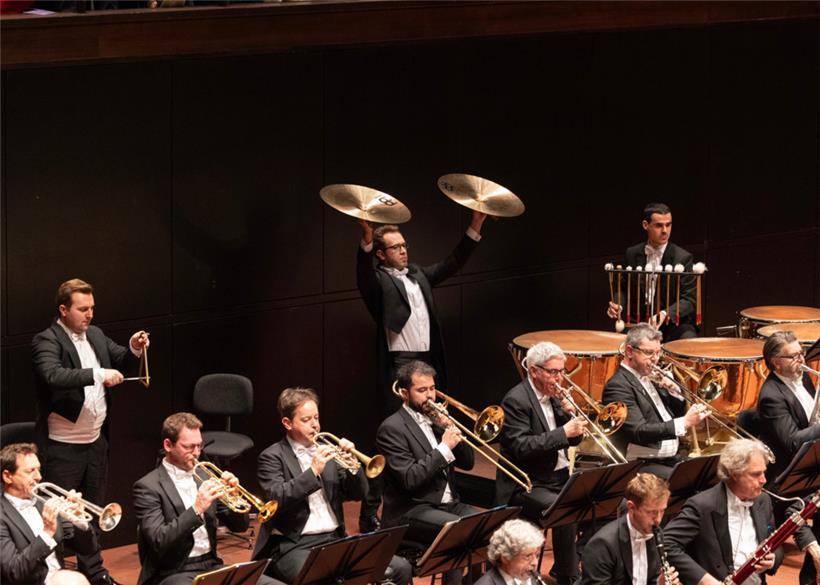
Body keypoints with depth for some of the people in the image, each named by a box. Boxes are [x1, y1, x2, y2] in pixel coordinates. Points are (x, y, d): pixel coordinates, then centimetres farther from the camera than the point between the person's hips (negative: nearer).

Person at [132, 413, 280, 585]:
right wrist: (196, 509, -25)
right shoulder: (148, 487, -7)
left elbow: (239, 525, 14)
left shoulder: (203, 475, 12)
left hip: (212, 566, 6)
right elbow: (159, 542, -18)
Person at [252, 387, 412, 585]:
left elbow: (357, 494, 14)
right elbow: (276, 499, -15)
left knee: (400, 569, -10)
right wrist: (313, 471, -21)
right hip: (295, 546, -6)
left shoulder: (325, 448, 16)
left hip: (336, 539, 6)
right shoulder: (272, 457, 1)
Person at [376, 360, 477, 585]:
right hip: (410, 513, -7)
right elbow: (410, 479, -18)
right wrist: (444, 447, -19)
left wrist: (450, 429, -2)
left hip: (448, 504, 7)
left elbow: (467, 462, 13)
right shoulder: (392, 428, -8)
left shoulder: (436, 418, 14)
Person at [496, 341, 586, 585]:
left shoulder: (554, 395, 12)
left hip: (560, 477, 8)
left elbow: (573, 439, 16)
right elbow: (521, 447, -24)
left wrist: (569, 414, -4)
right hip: (527, 485, -8)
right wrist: (563, 432, -26)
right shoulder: (516, 400, -13)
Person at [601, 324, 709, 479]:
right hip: (643, 464, -8)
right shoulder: (618, 386, -11)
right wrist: (684, 423, -30)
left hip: (671, 459, 8)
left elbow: (678, 413, 22)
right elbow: (639, 431, -22)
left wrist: (673, 391, 2)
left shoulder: (651, 378, 15)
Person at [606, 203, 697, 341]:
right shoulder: (633, 254, 5)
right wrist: (617, 305, -7)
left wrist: (666, 314, -28)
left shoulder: (683, 258, -6)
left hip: (674, 323, -3)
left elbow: (689, 300, -9)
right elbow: (624, 288, 16)